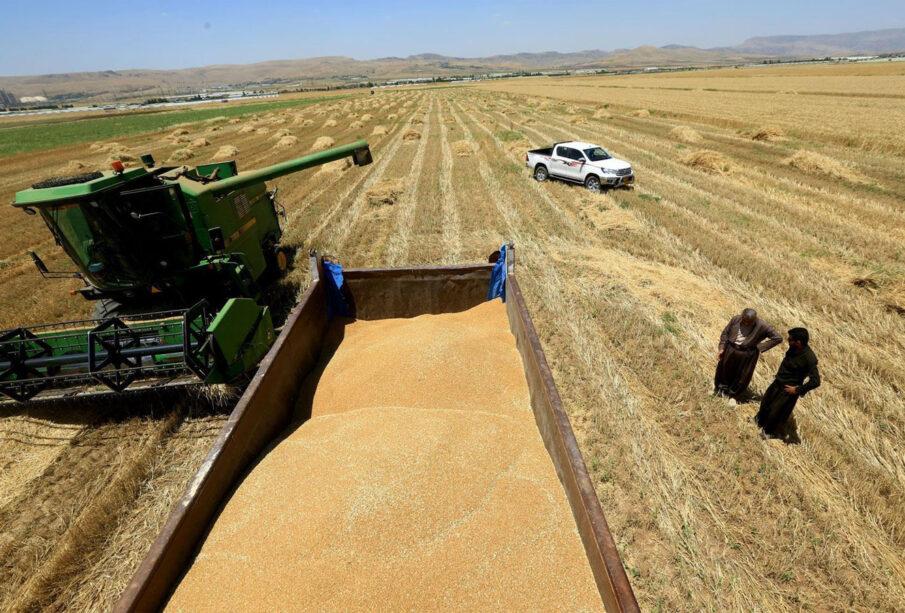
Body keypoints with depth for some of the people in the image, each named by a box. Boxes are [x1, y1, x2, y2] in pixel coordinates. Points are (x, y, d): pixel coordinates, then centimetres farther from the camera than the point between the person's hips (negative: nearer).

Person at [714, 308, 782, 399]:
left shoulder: (762, 326, -18)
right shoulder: (736, 319, -11)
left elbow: (778, 338, -12)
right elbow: (725, 333, 0)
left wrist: (760, 348, -14)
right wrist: (722, 348, -4)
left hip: (747, 355, -2)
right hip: (730, 350, 2)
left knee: (741, 376, 13)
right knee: (724, 370, 20)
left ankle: (732, 394, 37)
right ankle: (721, 388, 46)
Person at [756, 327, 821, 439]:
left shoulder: (809, 358, -31)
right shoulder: (794, 348, -11)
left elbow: (815, 381, -30)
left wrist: (797, 390, -22)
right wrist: (779, 374, 8)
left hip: (788, 389, -7)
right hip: (778, 381, 7)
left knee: (777, 411, 12)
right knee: (766, 402, 24)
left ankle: (770, 432, 37)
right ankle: (760, 420, 49)